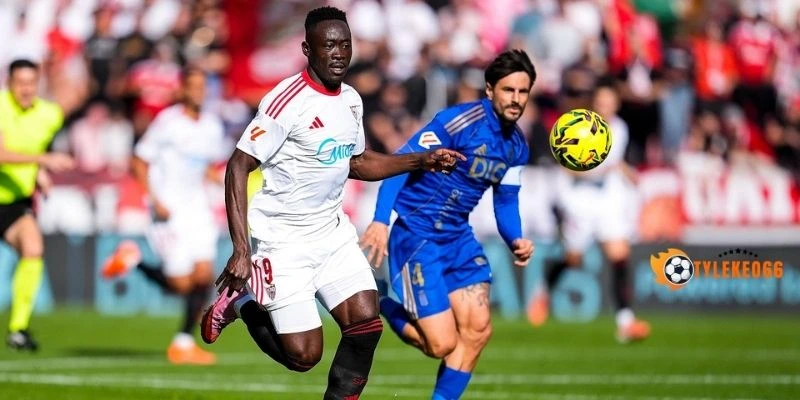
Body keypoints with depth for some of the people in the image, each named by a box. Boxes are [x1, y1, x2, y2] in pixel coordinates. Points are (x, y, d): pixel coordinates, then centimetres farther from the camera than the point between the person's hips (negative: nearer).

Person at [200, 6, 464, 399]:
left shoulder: (351, 100, 5)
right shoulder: (287, 101, -20)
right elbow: (239, 166, -20)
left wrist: (422, 160, 13)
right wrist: (241, 249, -26)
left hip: (333, 231, 7)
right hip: (284, 242, -7)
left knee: (366, 323, -8)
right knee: (304, 355, -7)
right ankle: (241, 302, 20)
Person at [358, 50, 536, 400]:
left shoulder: (517, 146, 6)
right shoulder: (459, 121, -18)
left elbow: (506, 202, 16)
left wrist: (516, 241, -6)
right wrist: (380, 220, -31)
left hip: (459, 239, 8)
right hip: (417, 237, -7)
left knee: (478, 330, -3)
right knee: (442, 344, -11)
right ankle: (379, 305, 15)